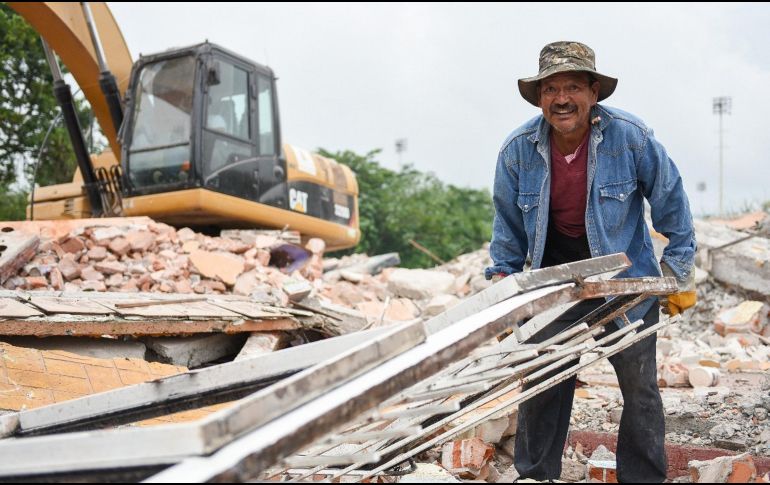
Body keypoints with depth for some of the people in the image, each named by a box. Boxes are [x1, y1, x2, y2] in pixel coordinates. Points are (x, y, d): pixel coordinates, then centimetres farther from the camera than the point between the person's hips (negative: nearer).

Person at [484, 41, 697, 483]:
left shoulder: (630, 136, -18)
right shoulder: (518, 150, -12)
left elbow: (670, 202, -5)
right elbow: (509, 226, 4)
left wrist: (680, 273, 0)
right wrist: (502, 281, 5)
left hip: (627, 280, -1)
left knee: (640, 389, 8)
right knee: (541, 384, 7)